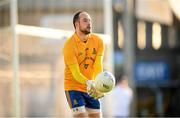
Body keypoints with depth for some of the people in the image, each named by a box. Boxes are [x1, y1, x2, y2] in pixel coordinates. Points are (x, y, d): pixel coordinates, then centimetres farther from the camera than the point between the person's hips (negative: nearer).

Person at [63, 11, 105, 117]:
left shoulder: (98, 42, -4)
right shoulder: (69, 45, -16)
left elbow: (98, 66, -14)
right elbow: (75, 73, -20)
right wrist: (88, 83, -39)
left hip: (91, 89, 5)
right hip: (74, 87, -5)